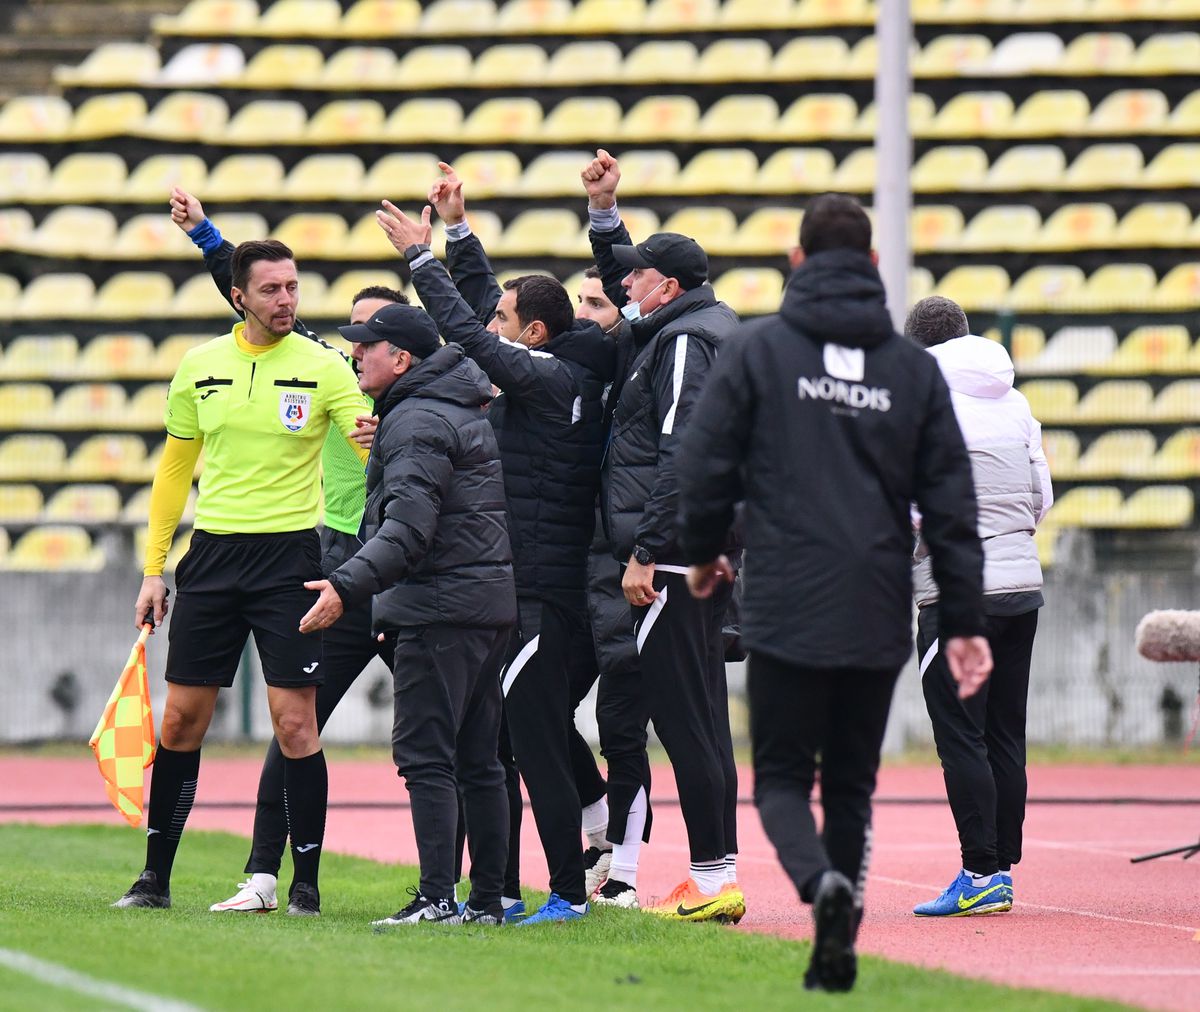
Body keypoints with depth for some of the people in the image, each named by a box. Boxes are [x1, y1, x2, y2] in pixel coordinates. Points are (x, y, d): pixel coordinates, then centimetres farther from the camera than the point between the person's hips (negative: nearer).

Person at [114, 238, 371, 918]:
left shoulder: (323, 367, -3)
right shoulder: (199, 367, 6)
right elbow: (175, 470, 14)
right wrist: (153, 568, 11)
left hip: (290, 553, -3)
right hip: (213, 553, 3)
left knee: (295, 722, -7)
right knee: (181, 719, 5)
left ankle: (305, 886, -1)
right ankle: (156, 878, 15)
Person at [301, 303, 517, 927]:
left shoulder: (415, 423, -11)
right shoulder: (469, 413, 21)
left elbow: (409, 525, -23)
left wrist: (348, 586, -31)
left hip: (440, 607, -10)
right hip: (492, 602, 10)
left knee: (423, 754, -10)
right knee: (478, 760, 10)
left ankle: (437, 898, -16)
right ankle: (488, 899, 10)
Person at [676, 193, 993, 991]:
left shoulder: (760, 348, -2)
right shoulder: (913, 366, 6)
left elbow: (706, 467, -2)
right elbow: (951, 501, 6)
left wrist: (703, 552, 17)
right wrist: (965, 619, 8)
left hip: (786, 614, -3)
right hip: (879, 620, 3)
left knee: (782, 776, 5)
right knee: (852, 783, 13)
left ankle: (823, 881, -24)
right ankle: (836, 952, 7)